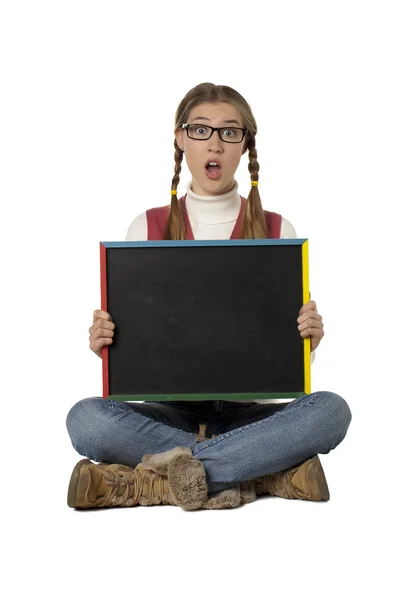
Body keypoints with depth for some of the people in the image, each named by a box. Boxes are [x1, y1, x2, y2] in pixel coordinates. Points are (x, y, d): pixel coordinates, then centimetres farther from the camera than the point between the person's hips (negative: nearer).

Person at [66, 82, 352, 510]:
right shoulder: (147, 229, 5)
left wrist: (309, 339, -17)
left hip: (248, 412, 0)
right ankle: (269, 471, -25)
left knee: (331, 409, -30)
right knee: (85, 418, -30)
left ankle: (151, 481, -30)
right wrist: (103, 342, -15)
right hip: (171, 412, 0)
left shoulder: (278, 232, 4)